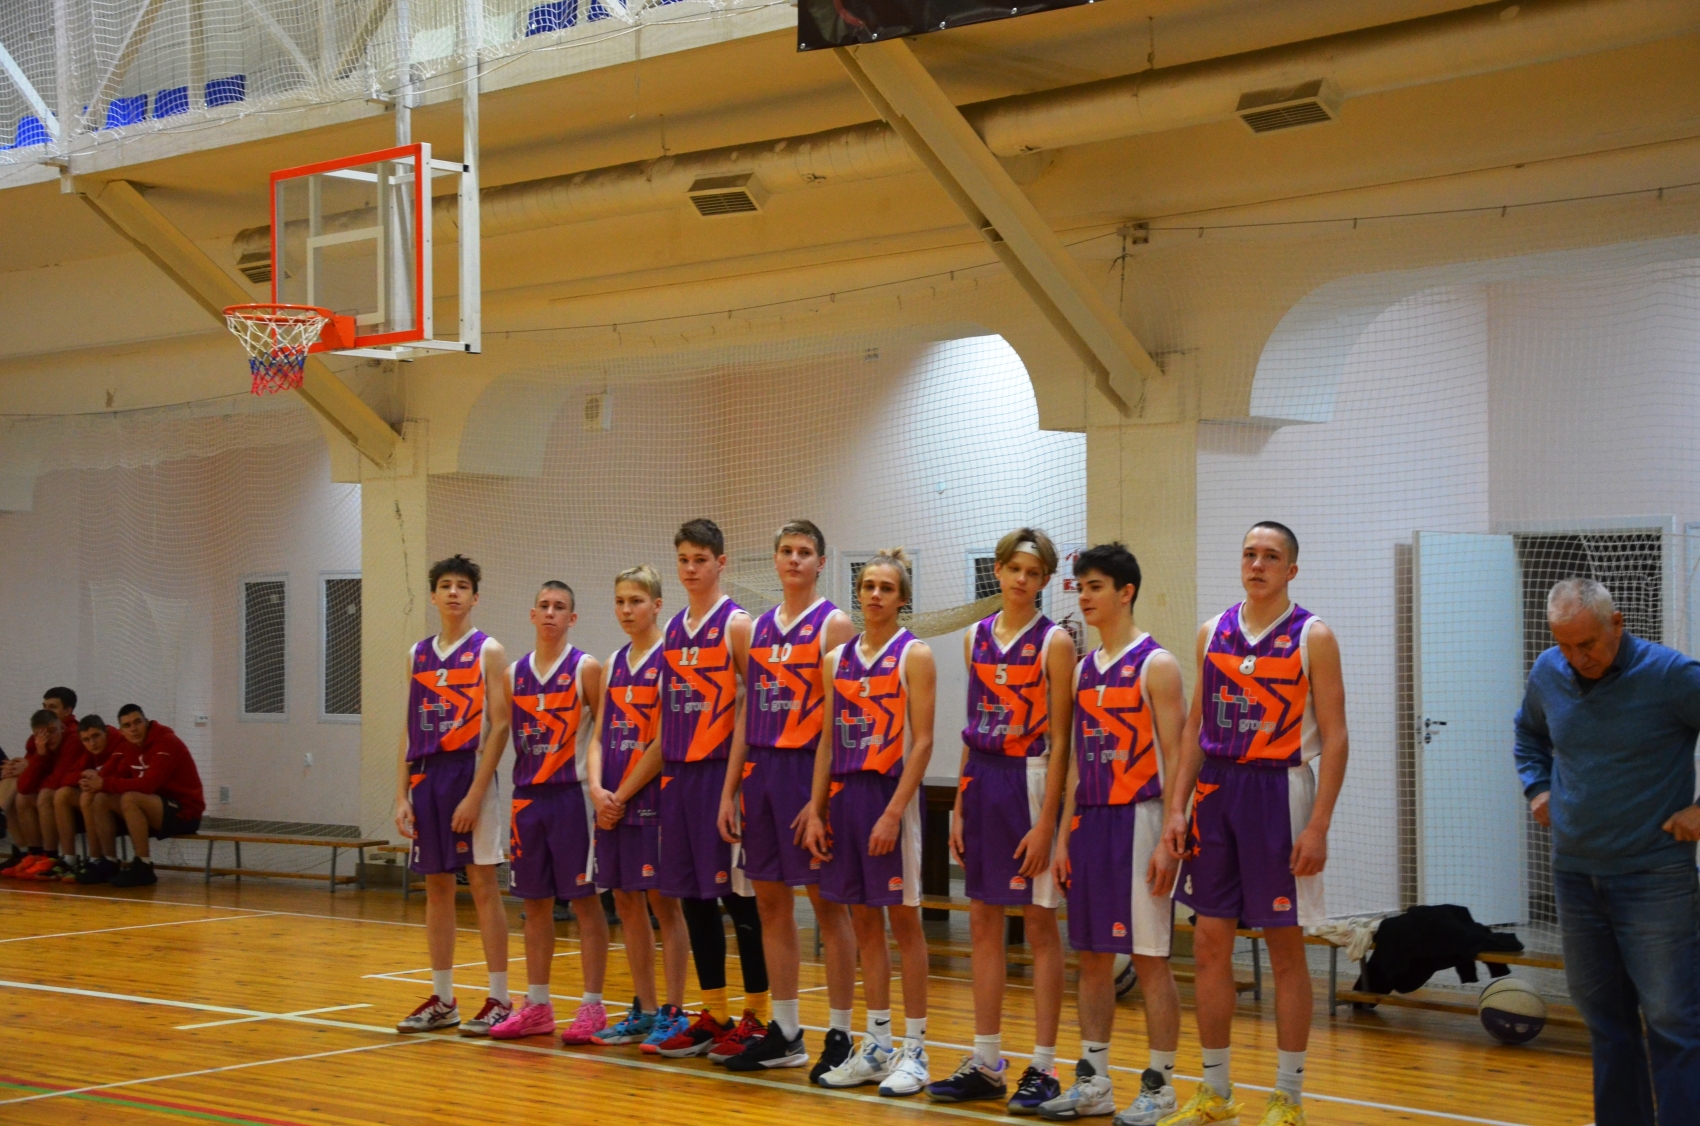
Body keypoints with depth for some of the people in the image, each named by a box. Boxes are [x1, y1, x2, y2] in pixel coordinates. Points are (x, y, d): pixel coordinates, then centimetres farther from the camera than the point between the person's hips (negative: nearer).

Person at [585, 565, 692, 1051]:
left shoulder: (669, 661, -7)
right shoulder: (615, 664, 14)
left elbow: (663, 743, -13)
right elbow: (599, 736, 12)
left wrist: (623, 795, -11)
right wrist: (597, 788, -5)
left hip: (653, 797, -7)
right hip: (613, 803, 7)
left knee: (663, 901, -3)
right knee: (627, 904, 9)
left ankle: (673, 1013, 2)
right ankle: (644, 1012, 17)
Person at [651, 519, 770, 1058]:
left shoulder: (737, 625, -6)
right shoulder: (673, 630, 14)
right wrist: (666, 771, 12)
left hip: (723, 771, -7)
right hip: (680, 773, 7)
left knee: (739, 896, -3)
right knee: (694, 898, 9)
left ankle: (756, 1016, 3)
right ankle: (713, 1017, 16)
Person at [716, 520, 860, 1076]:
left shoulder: (833, 625, -5)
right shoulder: (759, 628, 14)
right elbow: (746, 713, 16)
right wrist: (730, 789, 10)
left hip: (809, 768, -7)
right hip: (760, 770, 7)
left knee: (826, 900, -2)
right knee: (771, 901, 9)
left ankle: (840, 1034, 3)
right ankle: (784, 1034, 16)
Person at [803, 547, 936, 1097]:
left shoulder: (914, 656, -5)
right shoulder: (838, 658, 11)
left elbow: (922, 742, -11)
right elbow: (827, 741, 13)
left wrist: (893, 813, -18)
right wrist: (815, 810, 5)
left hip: (891, 792, -5)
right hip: (844, 794, 6)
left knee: (903, 919, -1)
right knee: (864, 922, 9)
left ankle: (914, 1051, 5)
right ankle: (876, 1047, 17)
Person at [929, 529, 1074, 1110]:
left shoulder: (1054, 642, -6)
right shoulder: (976, 638, 10)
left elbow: (1059, 739, -9)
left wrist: (1045, 822, -15)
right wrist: (959, 808, 10)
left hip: (1030, 782, -6)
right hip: (981, 782, 6)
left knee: (1040, 925, -1)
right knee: (983, 924, 9)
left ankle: (1043, 1068, 5)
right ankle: (986, 1063, 17)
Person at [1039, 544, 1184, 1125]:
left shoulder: (1155, 665, -7)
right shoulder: (1083, 670, 14)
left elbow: (1174, 758, -12)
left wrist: (1168, 840, -18)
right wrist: (1064, 837, 12)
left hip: (1138, 818, -7)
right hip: (1089, 821, 7)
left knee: (1150, 957, -3)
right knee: (1092, 955, 10)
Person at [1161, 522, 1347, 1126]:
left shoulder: (1312, 637, -5)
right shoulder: (1214, 632, 9)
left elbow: (1334, 736, -8)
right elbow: (1196, 726, 13)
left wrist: (1318, 826, -15)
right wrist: (1176, 806, 4)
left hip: (1279, 793, -5)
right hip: (1216, 791, 5)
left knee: (1285, 948, 2)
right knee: (1210, 944, 7)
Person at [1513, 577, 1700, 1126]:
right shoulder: (1547, 674, 2)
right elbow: (1530, 733, 25)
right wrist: (1538, 789, 11)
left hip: (1655, 877, -5)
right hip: (1574, 875, 6)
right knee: (1604, 1019, 13)